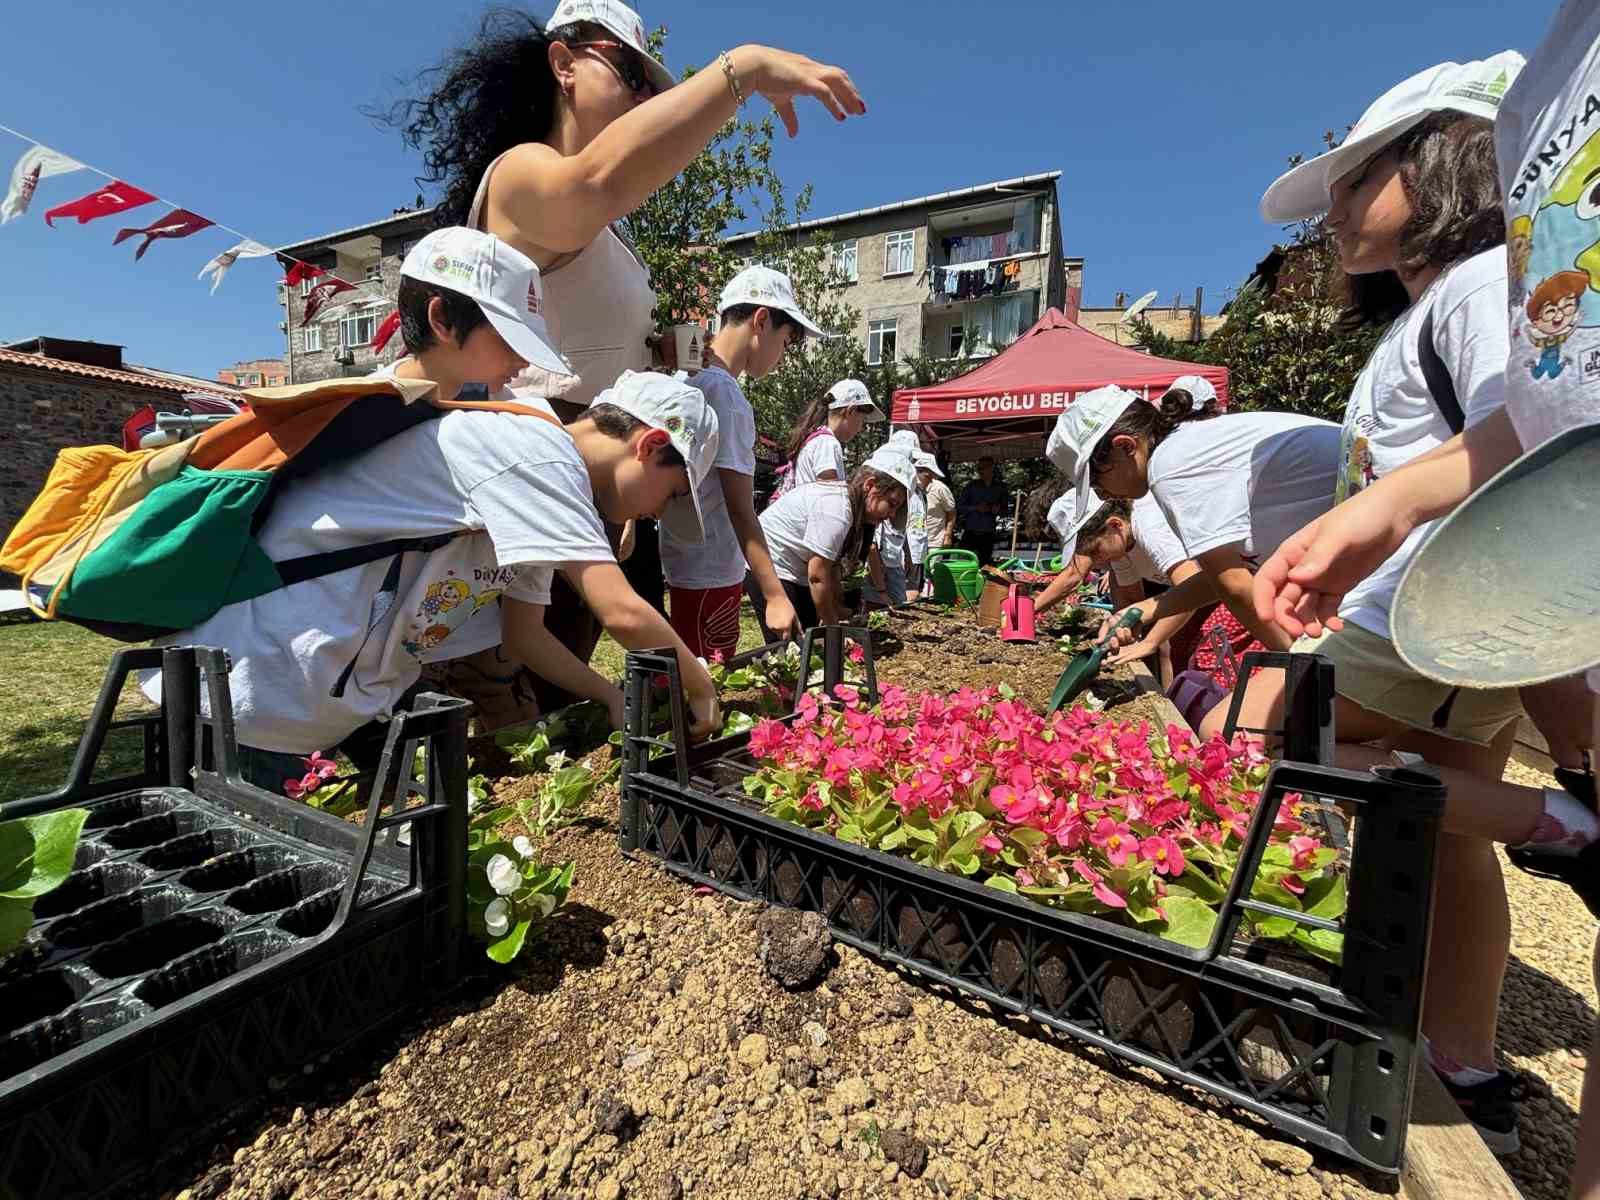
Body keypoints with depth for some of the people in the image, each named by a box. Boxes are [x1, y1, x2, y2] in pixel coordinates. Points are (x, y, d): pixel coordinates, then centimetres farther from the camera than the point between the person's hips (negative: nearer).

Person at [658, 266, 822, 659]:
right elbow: (740, 508, -19)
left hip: (688, 564, 9)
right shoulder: (726, 393, -17)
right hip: (711, 573, -9)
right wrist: (775, 596, -18)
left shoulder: (687, 379, 10)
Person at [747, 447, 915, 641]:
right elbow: (817, 576, -24)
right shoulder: (836, 508, -26)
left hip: (796, 574, 10)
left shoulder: (854, 509, 4)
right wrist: (834, 626, -13)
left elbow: (831, 568, 5)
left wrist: (839, 615, 0)